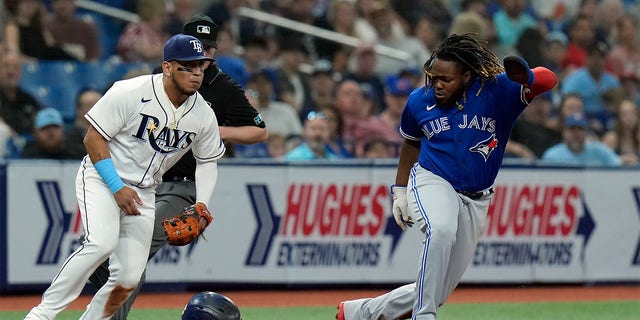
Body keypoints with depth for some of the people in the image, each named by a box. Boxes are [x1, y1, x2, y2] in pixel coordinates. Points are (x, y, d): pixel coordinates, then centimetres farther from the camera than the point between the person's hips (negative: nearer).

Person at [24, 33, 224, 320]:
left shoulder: (203, 115, -3)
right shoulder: (131, 93, -20)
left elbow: (207, 161, 13)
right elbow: (93, 138, -15)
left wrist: (201, 205, -4)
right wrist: (117, 188, -20)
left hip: (143, 191, 6)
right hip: (101, 177, -6)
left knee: (128, 279, -4)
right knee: (102, 243, -31)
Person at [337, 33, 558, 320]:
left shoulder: (497, 91, -11)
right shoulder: (419, 101, -1)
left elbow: (548, 80, -24)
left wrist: (526, 78, -47)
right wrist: (400, 191, 15)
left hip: (475, 201, 1)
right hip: (431, 183, -1)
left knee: (437, 293, 5)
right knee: (441, 229, -39)